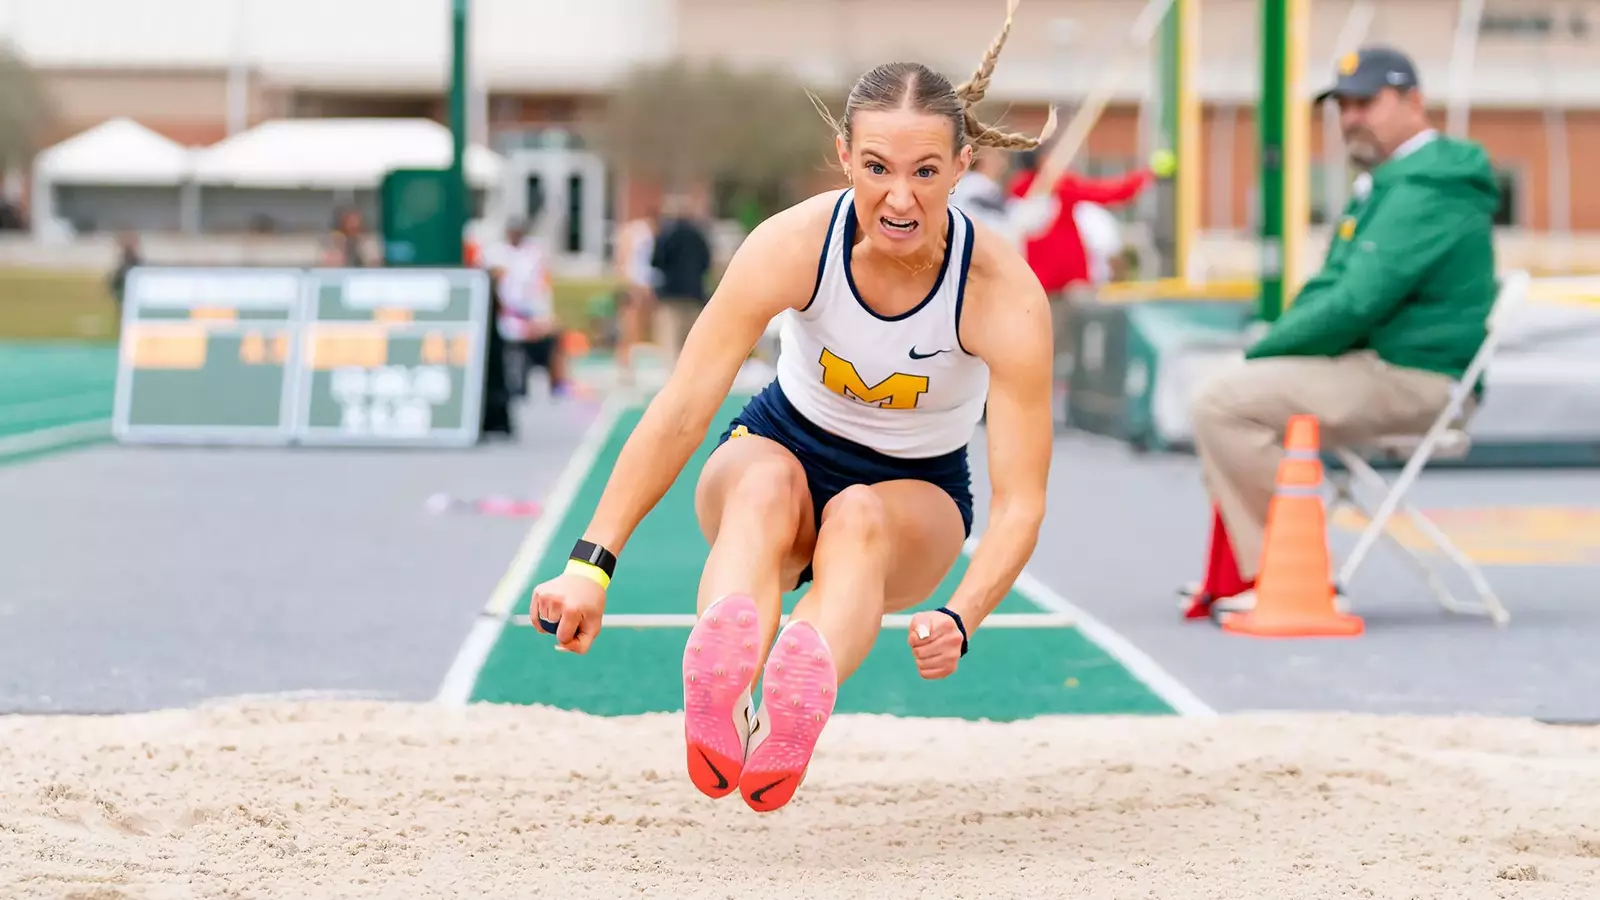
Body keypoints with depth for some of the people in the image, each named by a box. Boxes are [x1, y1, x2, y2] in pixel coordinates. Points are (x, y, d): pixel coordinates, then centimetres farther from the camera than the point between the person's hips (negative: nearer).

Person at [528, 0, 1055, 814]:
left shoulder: (1005, 296, -26)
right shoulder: (794, 245, -24)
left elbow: (1019, 501, -28)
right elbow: (681, 412, -26)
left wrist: (959, 619, -47)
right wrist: (592, 562, -34)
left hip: (916, 495, 0)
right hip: (786, 441, 1)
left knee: (858, 516, -37)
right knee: (765, 482, -36)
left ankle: (799, 705, -68)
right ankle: (716, 705, -65)